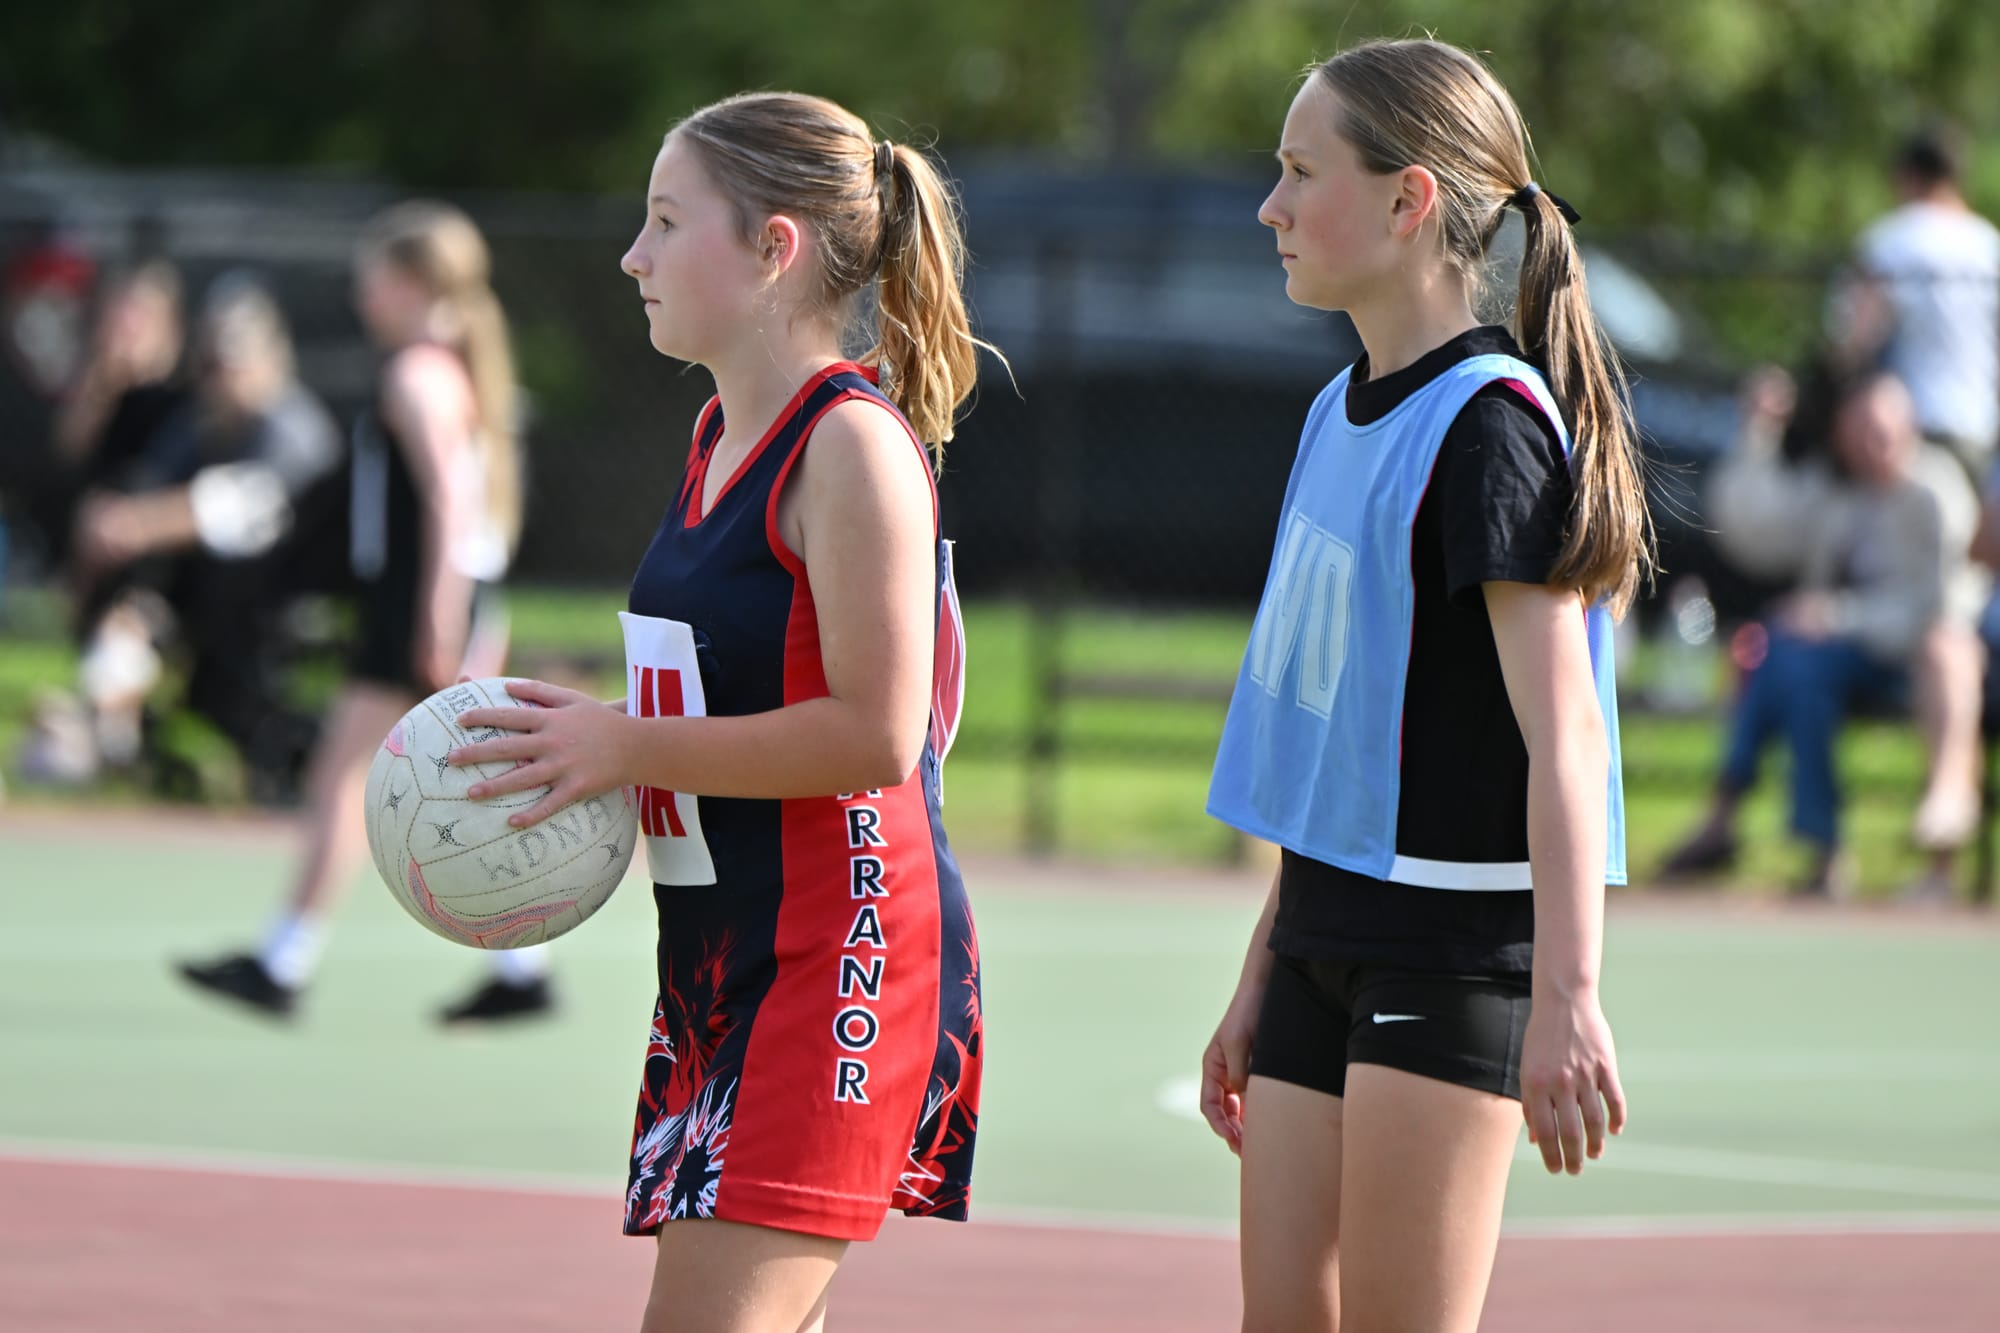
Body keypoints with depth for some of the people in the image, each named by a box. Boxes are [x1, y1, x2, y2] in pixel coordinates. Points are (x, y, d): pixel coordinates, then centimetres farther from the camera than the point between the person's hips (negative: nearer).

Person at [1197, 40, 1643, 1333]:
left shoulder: (1488, 424, -14)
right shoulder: (1345, 412, 14)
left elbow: (1562, 731, -21)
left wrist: (1567, 997, -29)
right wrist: (1265, 976, 21)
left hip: (1456, 946, -9)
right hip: (1333, 936, 9)